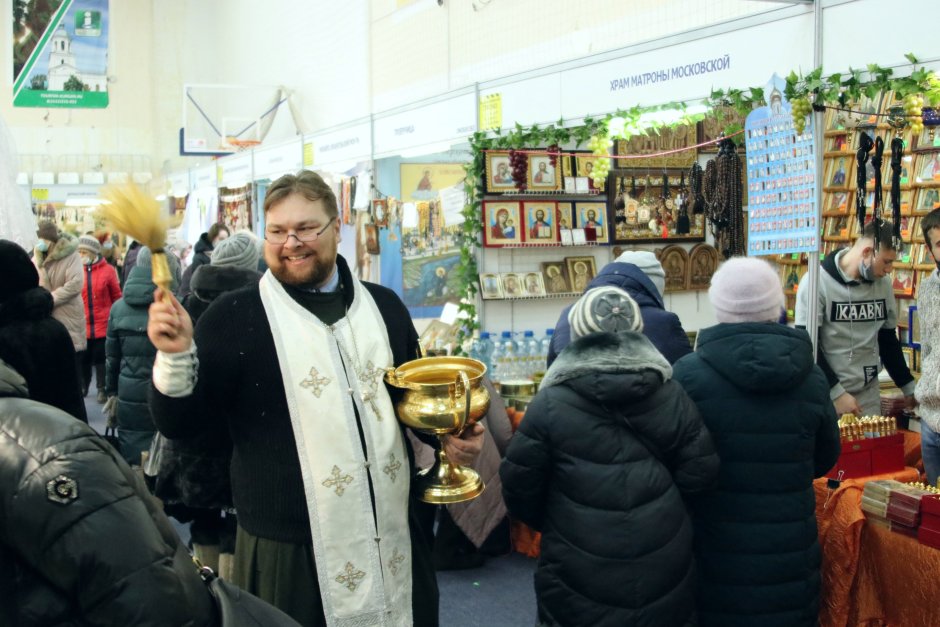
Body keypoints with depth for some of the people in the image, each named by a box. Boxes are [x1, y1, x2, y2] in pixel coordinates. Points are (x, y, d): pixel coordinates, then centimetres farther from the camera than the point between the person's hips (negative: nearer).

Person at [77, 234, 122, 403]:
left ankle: (103, 389, 17)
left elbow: (117, 297, 2)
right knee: (83, 359, 12)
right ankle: (82, 387, 28)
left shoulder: (108, 270, -5)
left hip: (103, 324, -2)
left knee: (101, 358, 6)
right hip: (81, 325, 2)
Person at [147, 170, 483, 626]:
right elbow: (181, 425, -6)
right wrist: (176, 356, -22)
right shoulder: (235, 316, -4)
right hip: (290, 554, -3)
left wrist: (449, 437, 3)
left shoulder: (384, 305, 8)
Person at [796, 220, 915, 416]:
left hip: (868, 394, 5)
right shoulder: (816, 282, -14)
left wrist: (908, 387, 15)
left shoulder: (883, 284, 4)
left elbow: (888, 340, 15)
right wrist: (837, 392, -17)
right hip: (826, 394, -5)